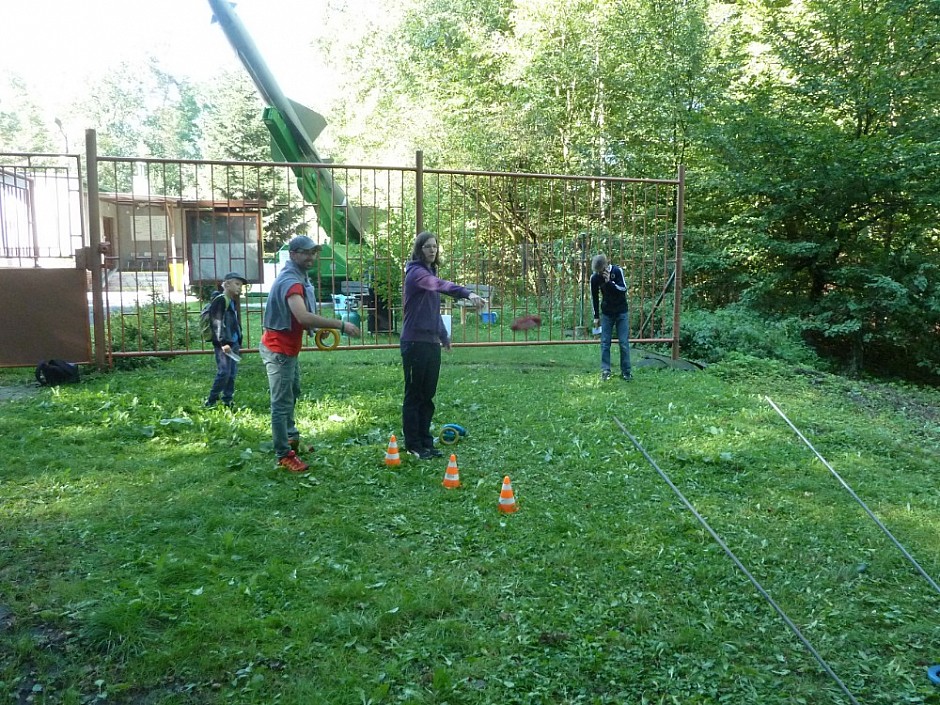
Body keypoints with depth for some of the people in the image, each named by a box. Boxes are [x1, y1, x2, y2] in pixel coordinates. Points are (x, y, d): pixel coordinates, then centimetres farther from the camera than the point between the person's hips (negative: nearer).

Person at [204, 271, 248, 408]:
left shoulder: (233, 301, 18)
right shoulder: (220, 300, -10)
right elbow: (217, 322, -17)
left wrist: (238, 341, 20)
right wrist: (223, 342, -23)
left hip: (233, 342, 9)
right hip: (223, 343, -9)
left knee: (232, 373, 9)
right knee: (224, 372, -11)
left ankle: (227, 401, 16)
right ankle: (211, 401, -2)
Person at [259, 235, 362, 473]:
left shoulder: (298, 278, 10)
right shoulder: (290, 281, -24)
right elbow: (303, 316, -39)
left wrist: (315, 329, -2)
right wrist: (341, 325, -38)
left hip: (288, 348, 11)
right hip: (278, 350, -11)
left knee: (292, 393, 25)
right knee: (282, 403, -5)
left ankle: (291, 438, 42)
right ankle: (284, 455, 3)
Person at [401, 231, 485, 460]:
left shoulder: (431, 272, 15)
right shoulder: (416, 272, -12)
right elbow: (440, 285, -32)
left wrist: (443, 335, 30)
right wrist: (468, 293, -46)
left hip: (432, 342, 8)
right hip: (415, 342, -8)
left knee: (428, 395, 12)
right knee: (414, 395, 1)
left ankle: (426, 442, 20)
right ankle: (413, 445, 11)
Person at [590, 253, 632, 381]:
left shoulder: (617, 271, -14)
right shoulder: (595, 278, -9)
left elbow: (624, 289, -17)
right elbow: (594, 297, 2)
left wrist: (609, 281, -29)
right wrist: (596, 316, 5)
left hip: (621, 312, -1)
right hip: (606, 313, 2)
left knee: (624, 342, -1)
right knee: (605, 343, 0)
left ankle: (626, 371, 8)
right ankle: (605, 370, 8)